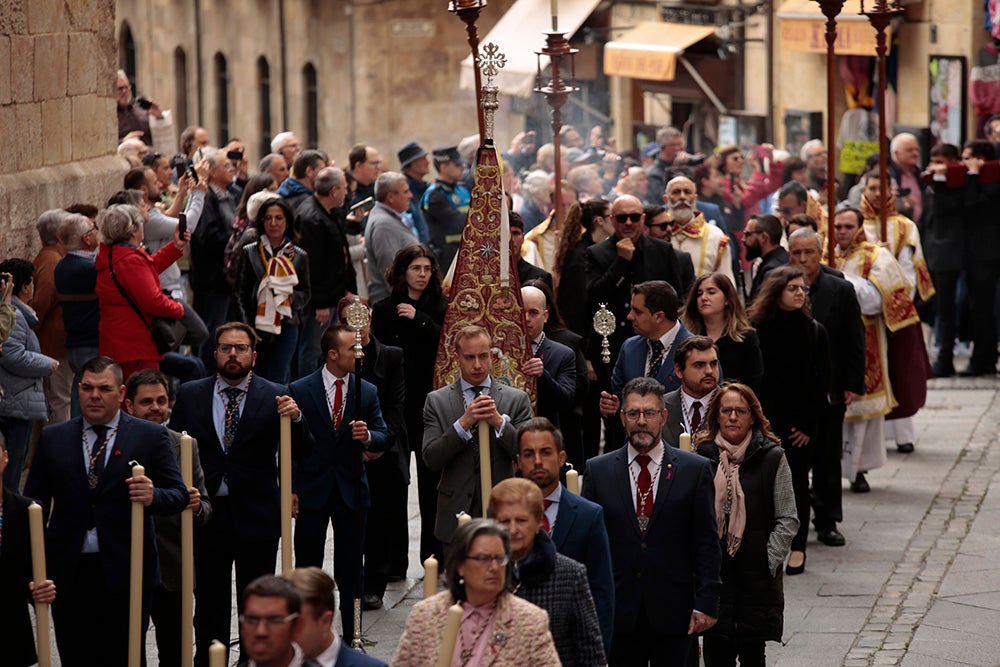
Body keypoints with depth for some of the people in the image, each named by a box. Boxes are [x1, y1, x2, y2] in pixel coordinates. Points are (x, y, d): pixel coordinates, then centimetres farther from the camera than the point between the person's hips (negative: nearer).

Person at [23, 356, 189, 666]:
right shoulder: (52, 439, 9)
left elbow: (179, 495, 0)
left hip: (125, 573, -2)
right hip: (68, 575, 2)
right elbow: (33, 503, 8)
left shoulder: (150, 436, 3)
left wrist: (153, 497, -24)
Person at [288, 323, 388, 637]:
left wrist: (369, 436, -19)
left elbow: (383, 437, 5)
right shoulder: (299, 390, -3)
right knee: (308, 568, 4)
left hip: (351, 490, 2)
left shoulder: (368, 392, 5)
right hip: (311, 490, -2)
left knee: (351, 569, 6)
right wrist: (290, 490, -6)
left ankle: (351, 635, 11)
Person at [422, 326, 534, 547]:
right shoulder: (437, 401, 6)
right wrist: (463, 423, -16)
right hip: (456, 517, 0)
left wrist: (499, 422, -16)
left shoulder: (517, 399, 5)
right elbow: (431, 460, -4)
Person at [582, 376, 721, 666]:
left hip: (674, 611, -1)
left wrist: (706, 604, -4)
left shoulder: (695, 469, 3)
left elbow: (707, 544, 2)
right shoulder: (597, 471, 6)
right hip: (619, 611, 1)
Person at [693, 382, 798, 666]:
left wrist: (768, 562, -7)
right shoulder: (702, 455, 6)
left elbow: (787, 520, 1)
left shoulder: (771, 457, 0)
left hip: (757, 577, -2)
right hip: (711, 571, 2)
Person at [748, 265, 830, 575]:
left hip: (802, 422, 1)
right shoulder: (758, 331, -2)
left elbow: (822, 383, 3)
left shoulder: (815, 331, 2)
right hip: (767, 421, 0)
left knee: (798, 481, 2)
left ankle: (797, 548, 8)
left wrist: (808, 424, -4)